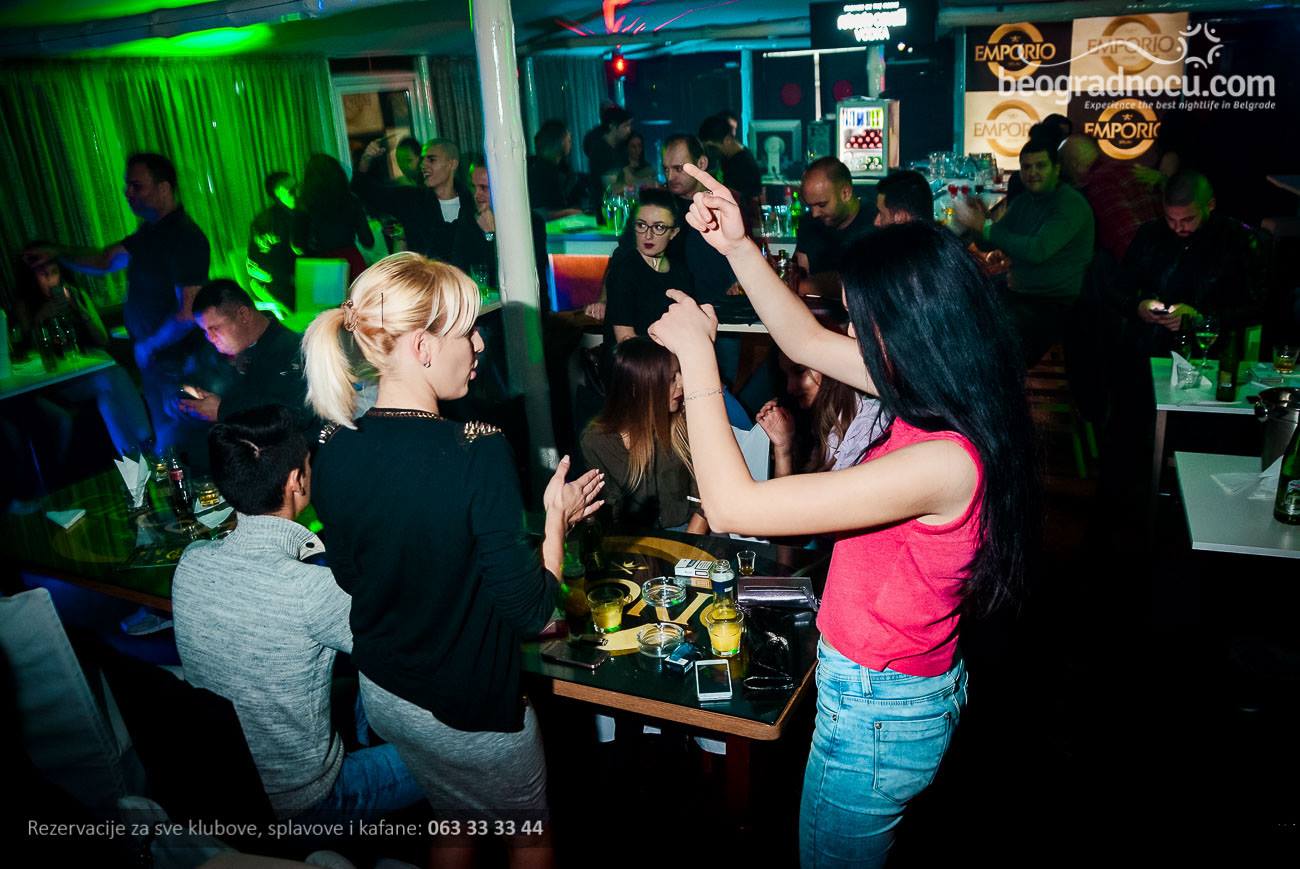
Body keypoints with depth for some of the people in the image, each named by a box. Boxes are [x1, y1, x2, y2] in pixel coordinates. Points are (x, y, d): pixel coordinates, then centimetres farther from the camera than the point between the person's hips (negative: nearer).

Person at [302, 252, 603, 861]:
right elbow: (529, 610, -25)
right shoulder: (478, 450, -29)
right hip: (470, 712, -5)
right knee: (527, 833, 23)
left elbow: (350, 576, 6)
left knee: (454, 820, 30)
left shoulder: (333, 449, -10)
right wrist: (556, 518, -11)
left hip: (380, 694, 6)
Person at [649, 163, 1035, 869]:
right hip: (911, 684, 8)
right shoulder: (951, 402, -7)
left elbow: (732, 505, -33)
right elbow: (809, 344, 6)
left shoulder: (940, 463, -34)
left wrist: (696, 353, -24)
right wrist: (738, 247, -1)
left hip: (877, 710, -8)